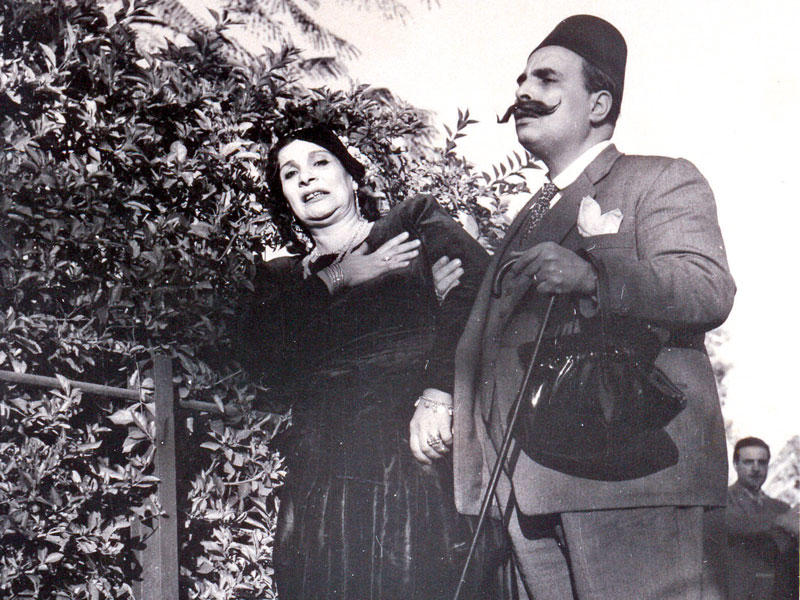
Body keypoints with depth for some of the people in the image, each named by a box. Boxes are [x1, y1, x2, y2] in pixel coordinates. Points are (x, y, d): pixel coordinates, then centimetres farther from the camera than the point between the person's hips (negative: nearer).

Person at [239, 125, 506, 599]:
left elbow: (478, 297, -2)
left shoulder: (418, 223, 16)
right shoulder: (282, 278, 26)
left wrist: (438, 392, -15)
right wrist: (335, 281, 1)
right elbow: (263, 351, 6)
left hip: (424, 454, -3)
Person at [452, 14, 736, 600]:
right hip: (523, 486, 6)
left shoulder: (662, 180, 7)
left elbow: (709, 291, -11)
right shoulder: (528, 218, 30)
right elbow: (484, 337, 30)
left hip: (629, 465, -6)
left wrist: (592, 275, -25)